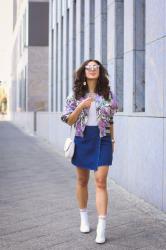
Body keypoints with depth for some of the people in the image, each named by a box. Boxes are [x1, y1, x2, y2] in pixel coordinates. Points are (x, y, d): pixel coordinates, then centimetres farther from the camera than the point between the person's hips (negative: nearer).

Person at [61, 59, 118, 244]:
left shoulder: (107, 93, 3)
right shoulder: (76, 95, 2)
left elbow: (110, 119, 11)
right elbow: (69, 121, -1)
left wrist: (112, 140, 11)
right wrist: (81, 106, -17)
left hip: (102, 140, -1)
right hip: (82, 139, 1)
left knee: (101, 181, -9)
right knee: (82, 180, 11)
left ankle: (101, 228, -9)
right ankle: (84, 218, 30)